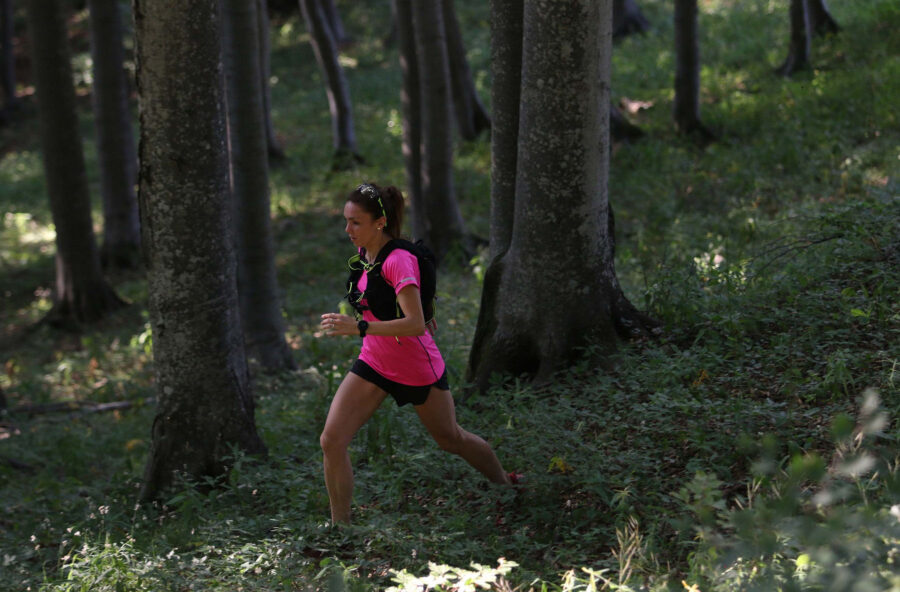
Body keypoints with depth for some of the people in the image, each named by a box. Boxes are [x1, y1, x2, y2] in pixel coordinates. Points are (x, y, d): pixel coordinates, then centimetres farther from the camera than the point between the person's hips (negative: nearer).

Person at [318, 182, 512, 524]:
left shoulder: (398, 261, -26)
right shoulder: (363, 252, -2)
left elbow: (416, 325, -36)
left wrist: (358, 328, -42)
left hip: (417, 369, -7)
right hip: (374, 364, 7)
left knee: (451, 439, 16)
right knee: (332, 440, -10)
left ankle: (508, 487, 43)